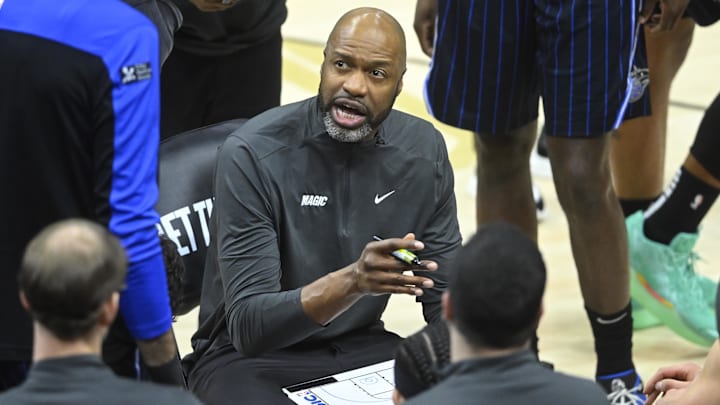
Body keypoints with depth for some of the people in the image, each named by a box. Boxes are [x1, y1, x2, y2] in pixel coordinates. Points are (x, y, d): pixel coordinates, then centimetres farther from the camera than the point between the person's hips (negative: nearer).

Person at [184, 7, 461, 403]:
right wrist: (353, 281, -40)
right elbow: (249, 326, -24)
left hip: (363, 347, 4)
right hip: (249, 359, -4)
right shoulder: (253, 153, -19)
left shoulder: (424, 151, -4)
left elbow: (446, 299, 2)